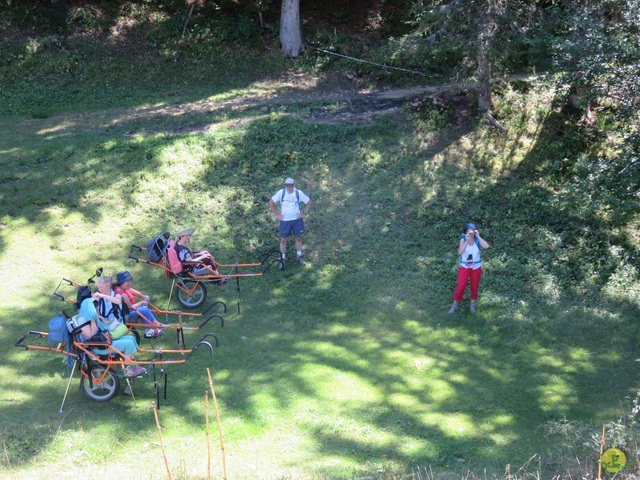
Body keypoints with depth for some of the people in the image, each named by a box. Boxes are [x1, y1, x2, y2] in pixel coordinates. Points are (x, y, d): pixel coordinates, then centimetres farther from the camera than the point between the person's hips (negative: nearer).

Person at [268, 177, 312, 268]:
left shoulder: (299, 193, -9)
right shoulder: (281, 193, -11)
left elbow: (308, 202, 4)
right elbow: (271, 202, -1)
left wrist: (304, 213, -1)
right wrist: (276, 214, -3)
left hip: (297, 219, 1)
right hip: (285, 220, -1)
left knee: (298, 238, 10)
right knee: (283, 239, 2)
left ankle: (299, 257, 24)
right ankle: (282, 259, 11)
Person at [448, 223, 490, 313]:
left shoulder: (477, 240, -9)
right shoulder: (463, 240, -11)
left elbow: (486, 246, -27)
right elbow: (460, 252, -25)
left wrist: (478, 236, -26)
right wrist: (466, 241, -29)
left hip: (476, 267, 1)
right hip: (464, 267, -1)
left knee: (474, 287, 13)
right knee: (460, 287, -8)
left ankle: (472, 304, 34)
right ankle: (455, 305, 10)